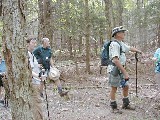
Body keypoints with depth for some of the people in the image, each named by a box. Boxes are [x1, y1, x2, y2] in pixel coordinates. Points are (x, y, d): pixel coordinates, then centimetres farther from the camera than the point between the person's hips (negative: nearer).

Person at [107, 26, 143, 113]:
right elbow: (116, 60, -27)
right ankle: (114, 107, 15)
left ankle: (125, 104, 30)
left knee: (126, 87, 14)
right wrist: (125, 72, -27)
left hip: (120, 70, 9)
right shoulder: (114, 44, -20)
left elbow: (130, 48, 31)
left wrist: (138, 51, 43)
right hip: (114, 70, -9)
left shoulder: (121, 44, 11)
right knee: (114, 88, 3)